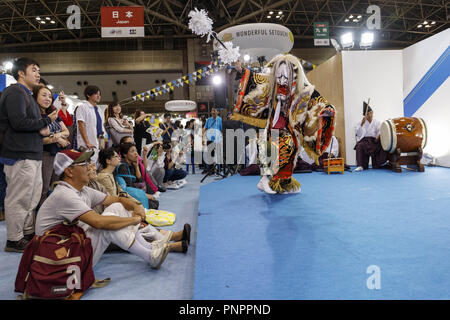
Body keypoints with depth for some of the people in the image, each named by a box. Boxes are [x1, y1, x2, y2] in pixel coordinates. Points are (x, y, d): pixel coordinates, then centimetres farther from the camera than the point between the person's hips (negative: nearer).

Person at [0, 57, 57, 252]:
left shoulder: (26, 94, 24)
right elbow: (19, 122, -22)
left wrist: (42, 129, 4)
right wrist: (46, 121, -11)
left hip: (31, 155, 11)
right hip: (20, 156, -11)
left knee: (32, 197, 16)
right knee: (19, 199, -4)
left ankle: (28, 233, 27)